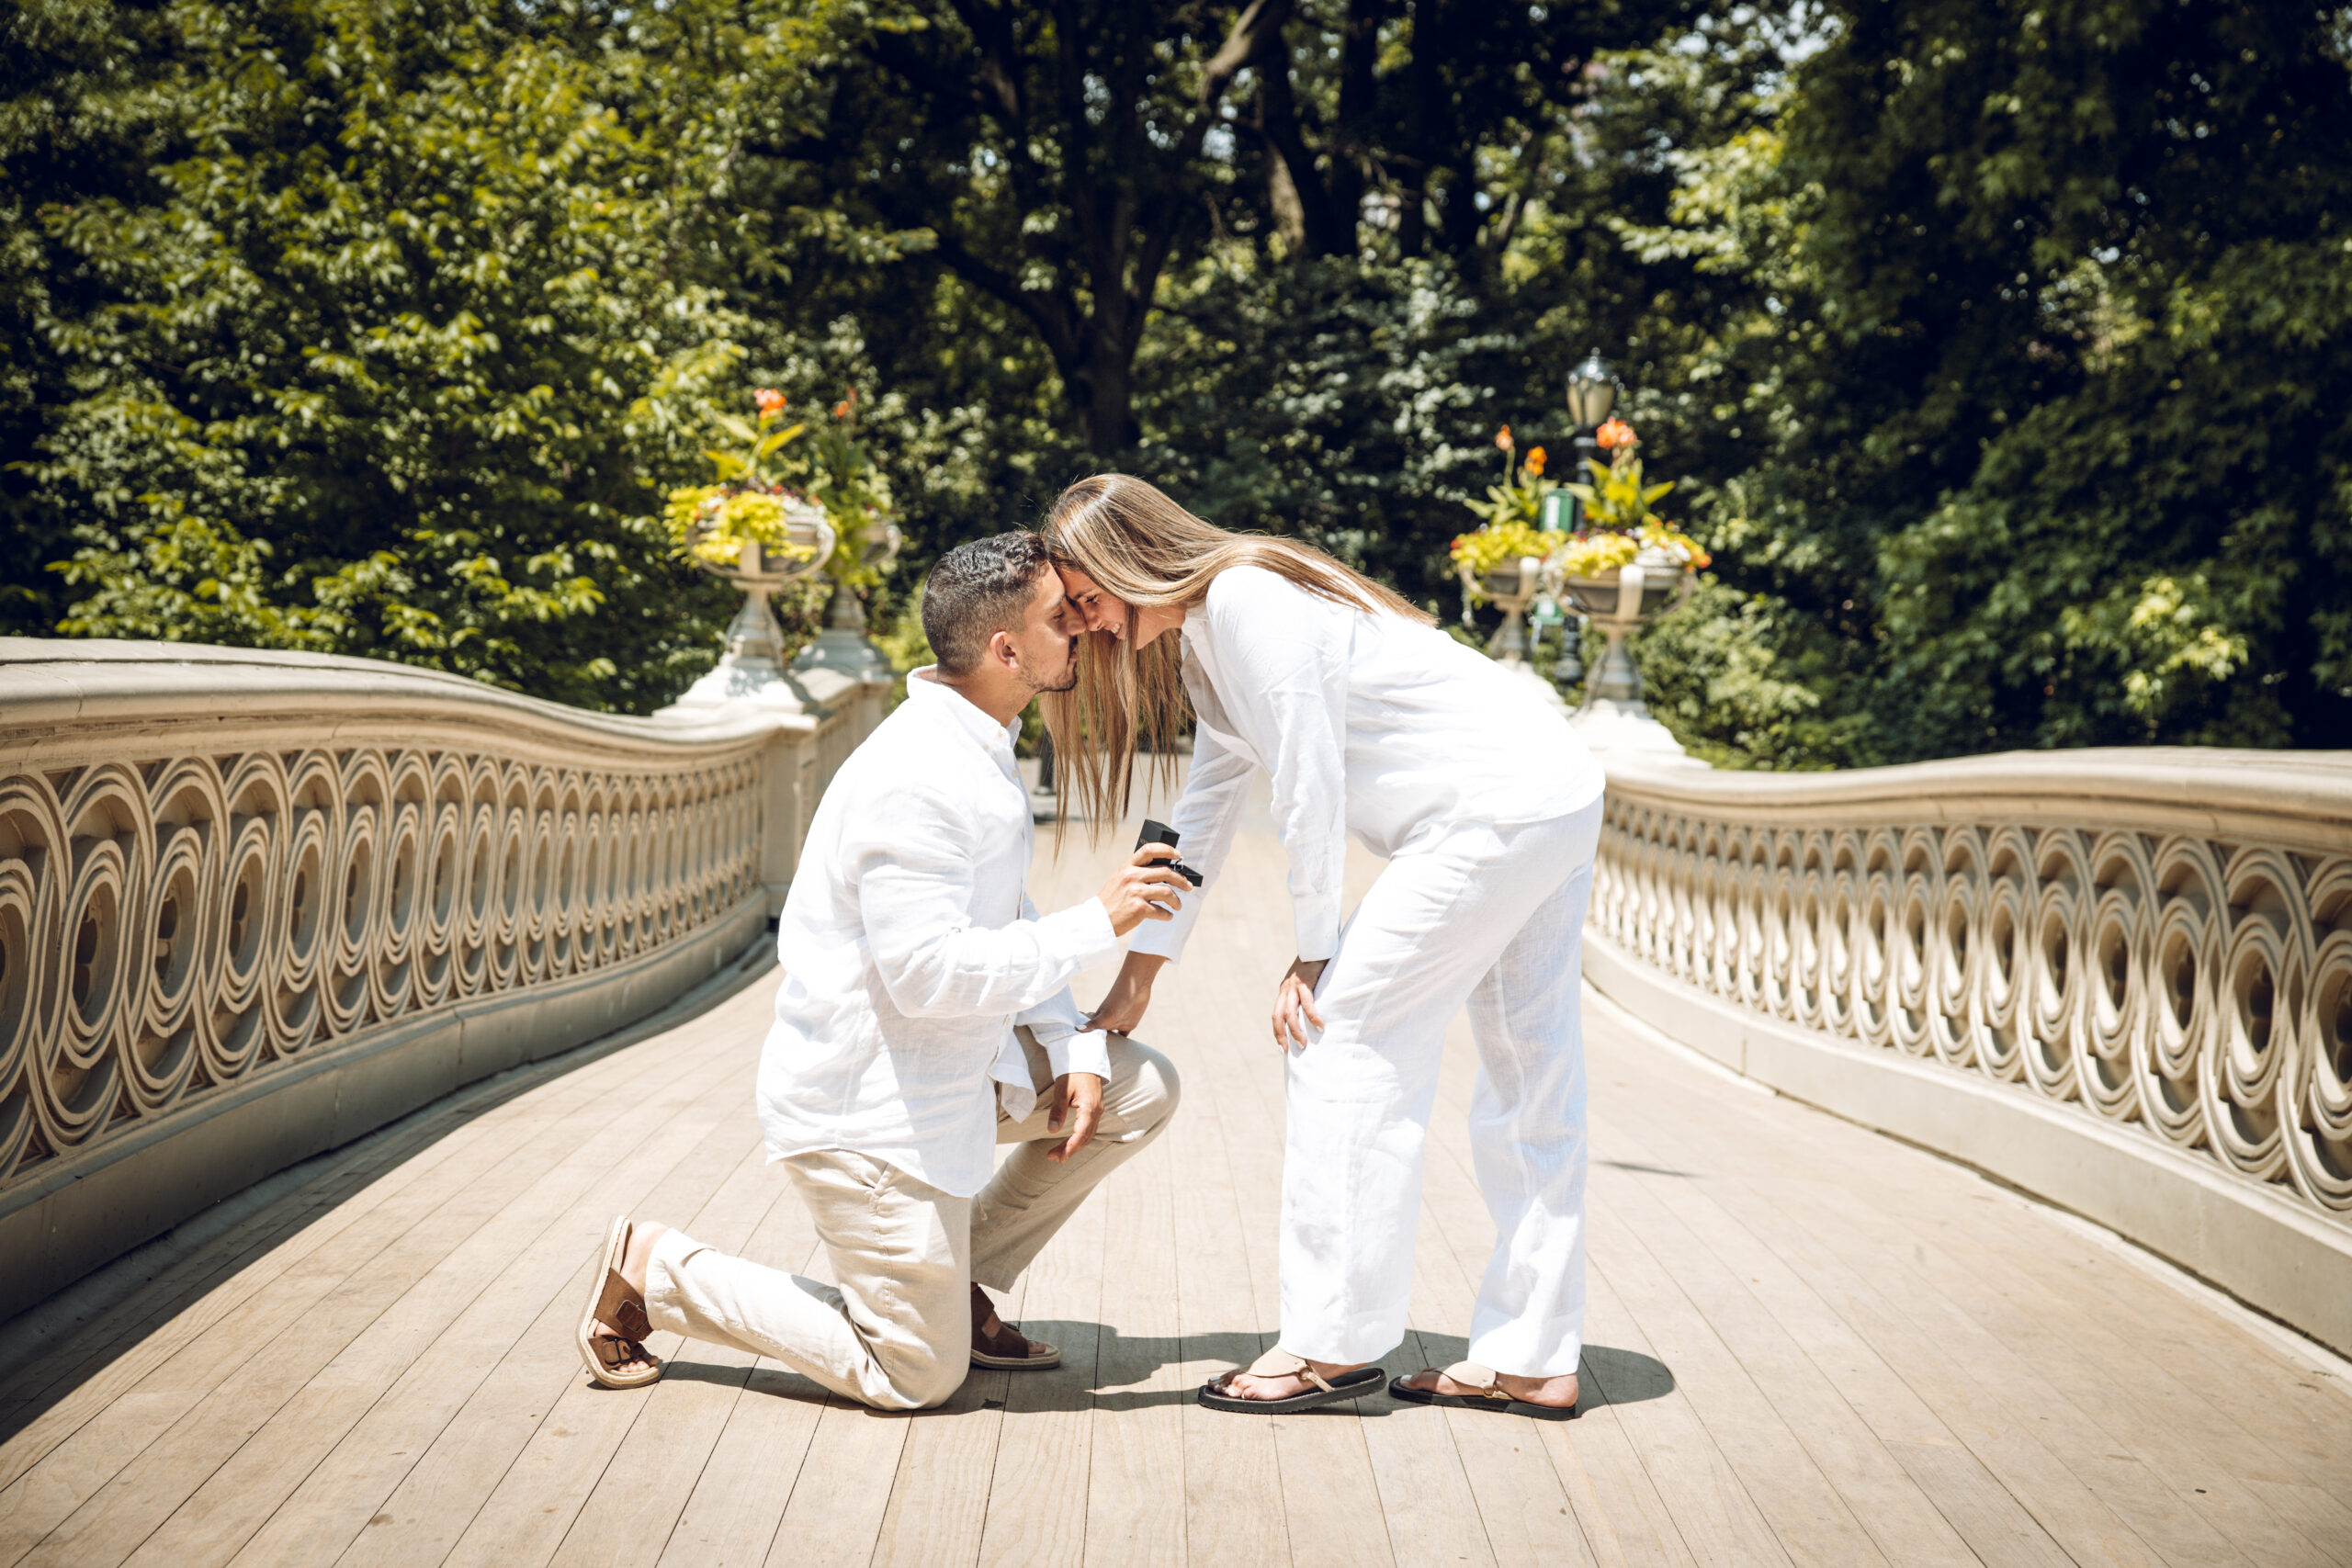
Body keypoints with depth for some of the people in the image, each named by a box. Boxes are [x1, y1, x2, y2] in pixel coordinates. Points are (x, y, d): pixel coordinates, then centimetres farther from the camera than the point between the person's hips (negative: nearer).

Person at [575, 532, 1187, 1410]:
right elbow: (930, 973, -32)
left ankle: (958, 1282, 16)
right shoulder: (913, 781, -27)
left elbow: (1007, 927, 15)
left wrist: (1074, 1049, 2)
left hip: (953, 1064, 10)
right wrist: (1098, 923, -27)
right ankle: (653, 1272, 8)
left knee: (1140, 1089, 6)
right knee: (915, 1378, -2)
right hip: (867, 1100, -10)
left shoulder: (979, 752, 7)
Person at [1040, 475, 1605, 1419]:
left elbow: (1309, 789, -15)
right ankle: (1531, 1360, 14)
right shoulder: (1203, 644, 17)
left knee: (1340, 1037, -7)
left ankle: (1335, 1343, -3)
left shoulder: (1247, 599, -14)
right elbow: (1204, 817, 23)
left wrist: (1314, 954, -5)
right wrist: (1138, 977, 24)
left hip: (1498, 805, -10)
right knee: (1529, 1084, 9)